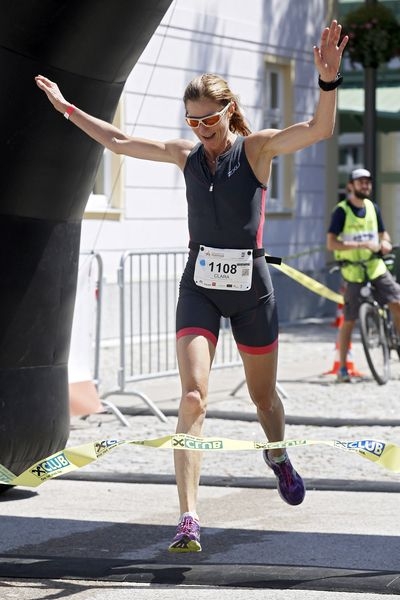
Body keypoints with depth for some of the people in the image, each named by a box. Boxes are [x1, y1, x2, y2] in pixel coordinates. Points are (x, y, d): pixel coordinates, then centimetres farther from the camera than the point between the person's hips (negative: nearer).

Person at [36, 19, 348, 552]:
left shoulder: (257, 147, -6)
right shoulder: (186, 154, 5)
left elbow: (320, 129, -22)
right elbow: (117, 141, 16)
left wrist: (328, 81, -39)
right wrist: (66, 107, 17)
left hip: (251, 288, -1)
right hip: (199, 287, 2)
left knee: (263, 394, 16)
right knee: (193, 396, -16)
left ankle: (279, 458, 52)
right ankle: (189, 520, -21)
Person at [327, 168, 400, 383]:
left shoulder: (372, 208, 9)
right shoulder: (341, 211, -8)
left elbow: (383, 234, 20)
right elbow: (331, 243, -17)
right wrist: (361, 245, -25)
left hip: (376, 267, 5)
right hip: (353, 271, -5)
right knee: (349, 320, -2)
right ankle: (343, 368, 6)